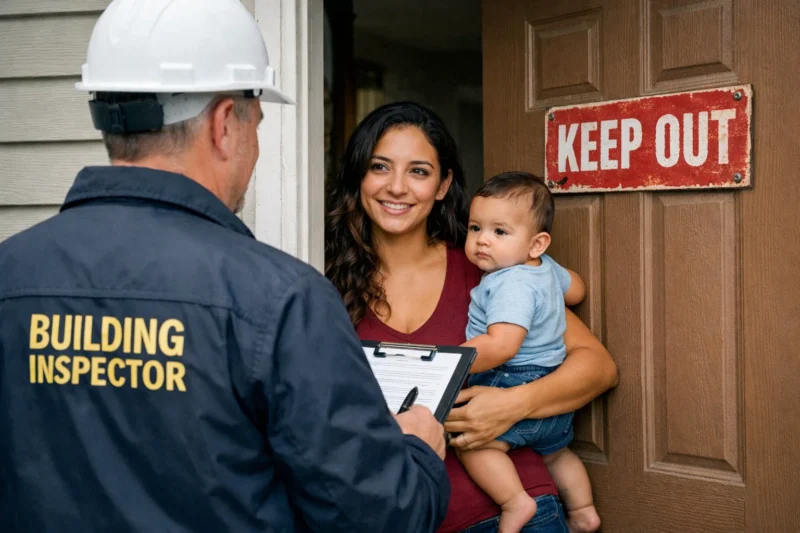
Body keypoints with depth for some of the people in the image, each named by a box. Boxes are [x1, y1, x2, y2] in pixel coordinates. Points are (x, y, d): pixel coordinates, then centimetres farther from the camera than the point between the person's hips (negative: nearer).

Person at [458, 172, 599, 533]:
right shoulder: (545, 267, 8)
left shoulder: (512, 284, -23)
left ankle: (515, 501, -24)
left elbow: (502, 345, -34)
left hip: (520, 386, -11)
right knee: (555, 452, 31)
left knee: (471, 440, -20)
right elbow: (575, 289, 28)